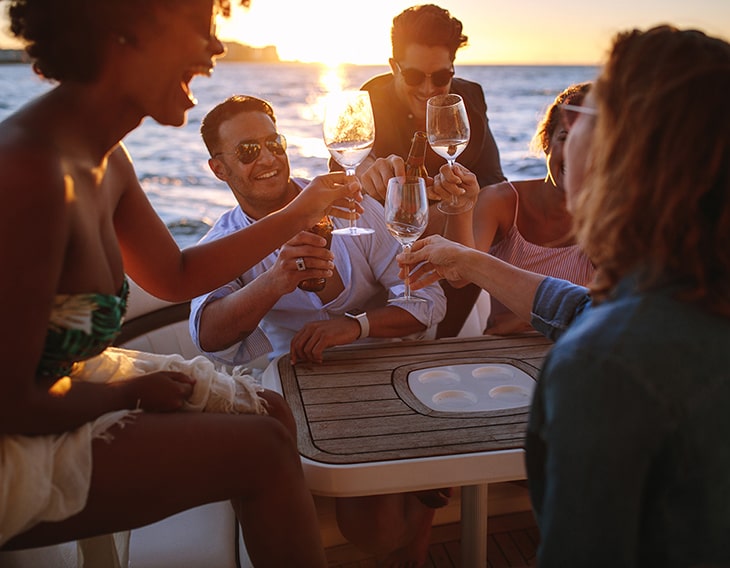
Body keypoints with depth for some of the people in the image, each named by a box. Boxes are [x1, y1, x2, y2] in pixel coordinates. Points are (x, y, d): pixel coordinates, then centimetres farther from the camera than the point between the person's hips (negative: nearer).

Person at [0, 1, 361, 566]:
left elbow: (176, 275, 13)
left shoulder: (105, 158, -1)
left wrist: (297, 215, 11)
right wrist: (134, 392, -8)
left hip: (55, 388, 9)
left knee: (270, 412, 10)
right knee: (262, 449, -10)